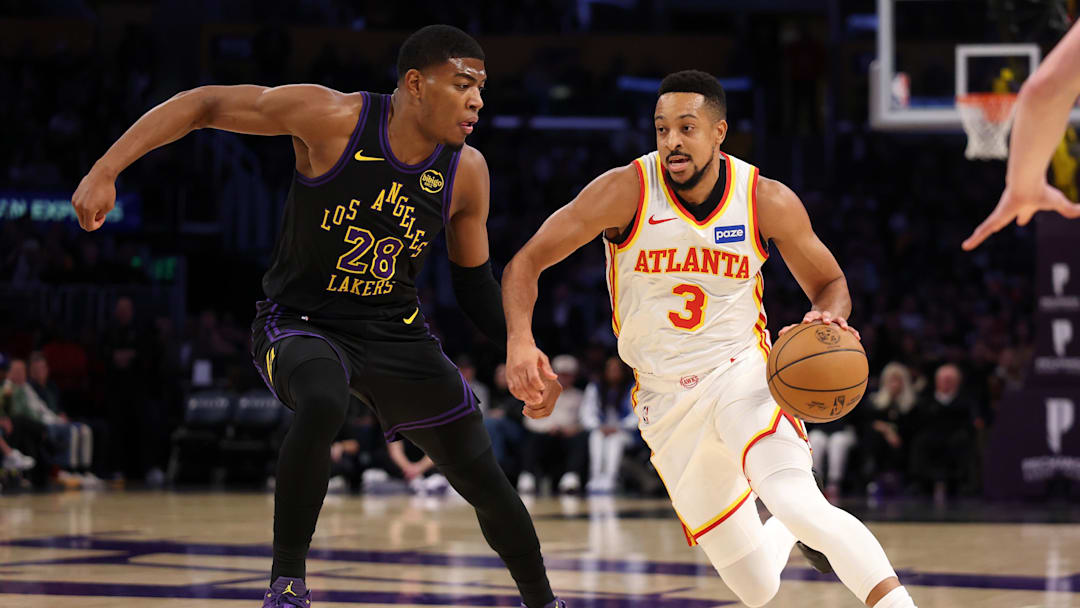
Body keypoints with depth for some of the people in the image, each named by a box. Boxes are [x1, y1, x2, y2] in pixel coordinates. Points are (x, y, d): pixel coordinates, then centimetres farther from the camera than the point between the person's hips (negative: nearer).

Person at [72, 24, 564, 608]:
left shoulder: (467, 172, -8)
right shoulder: (332, 119, -21)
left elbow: (473, 279, 7)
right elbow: (204, 104, -16)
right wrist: (105, 171, -23)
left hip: (396, 334, 4)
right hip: (300, 323, -4)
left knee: (485, 481, 6)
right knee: (322, 406, -39)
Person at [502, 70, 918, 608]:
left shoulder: (768, 202, -9)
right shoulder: (627, 191, -13)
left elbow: (830, 284, 6)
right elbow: (526, 262, -11)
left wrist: (828, 316, -19)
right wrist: (520, 341, -29)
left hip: (742, 375, -1)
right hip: (667, 402, 1)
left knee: (799, 505, -33)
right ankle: (786, 536, 42)